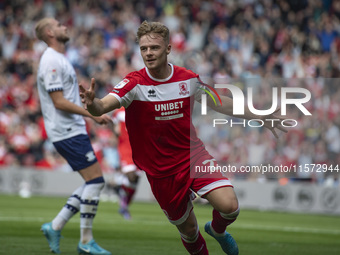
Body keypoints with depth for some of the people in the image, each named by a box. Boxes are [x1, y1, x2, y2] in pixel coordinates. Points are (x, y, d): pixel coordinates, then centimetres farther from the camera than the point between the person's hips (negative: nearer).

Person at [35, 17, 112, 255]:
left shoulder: (60, 60, 18)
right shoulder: (51, 62, -14)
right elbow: (59, 102, -19)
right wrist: (94, 115, -20)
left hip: (73, 130, 10)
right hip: (68, 132, -10)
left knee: (94, 183, 8)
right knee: (95, 180, -11)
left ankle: (55, 226, 11)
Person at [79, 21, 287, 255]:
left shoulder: (189, 79, -4)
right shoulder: (134, 83, -15)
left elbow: (218, 103, 13)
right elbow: (102, 107, -30)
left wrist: (258, 117, 16)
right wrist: (92, 103, -54)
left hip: (193, 155, 2)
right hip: (161, 170, -2)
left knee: (230, 206, -18)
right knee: (188, 230, 6)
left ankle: (217, 229, 17)